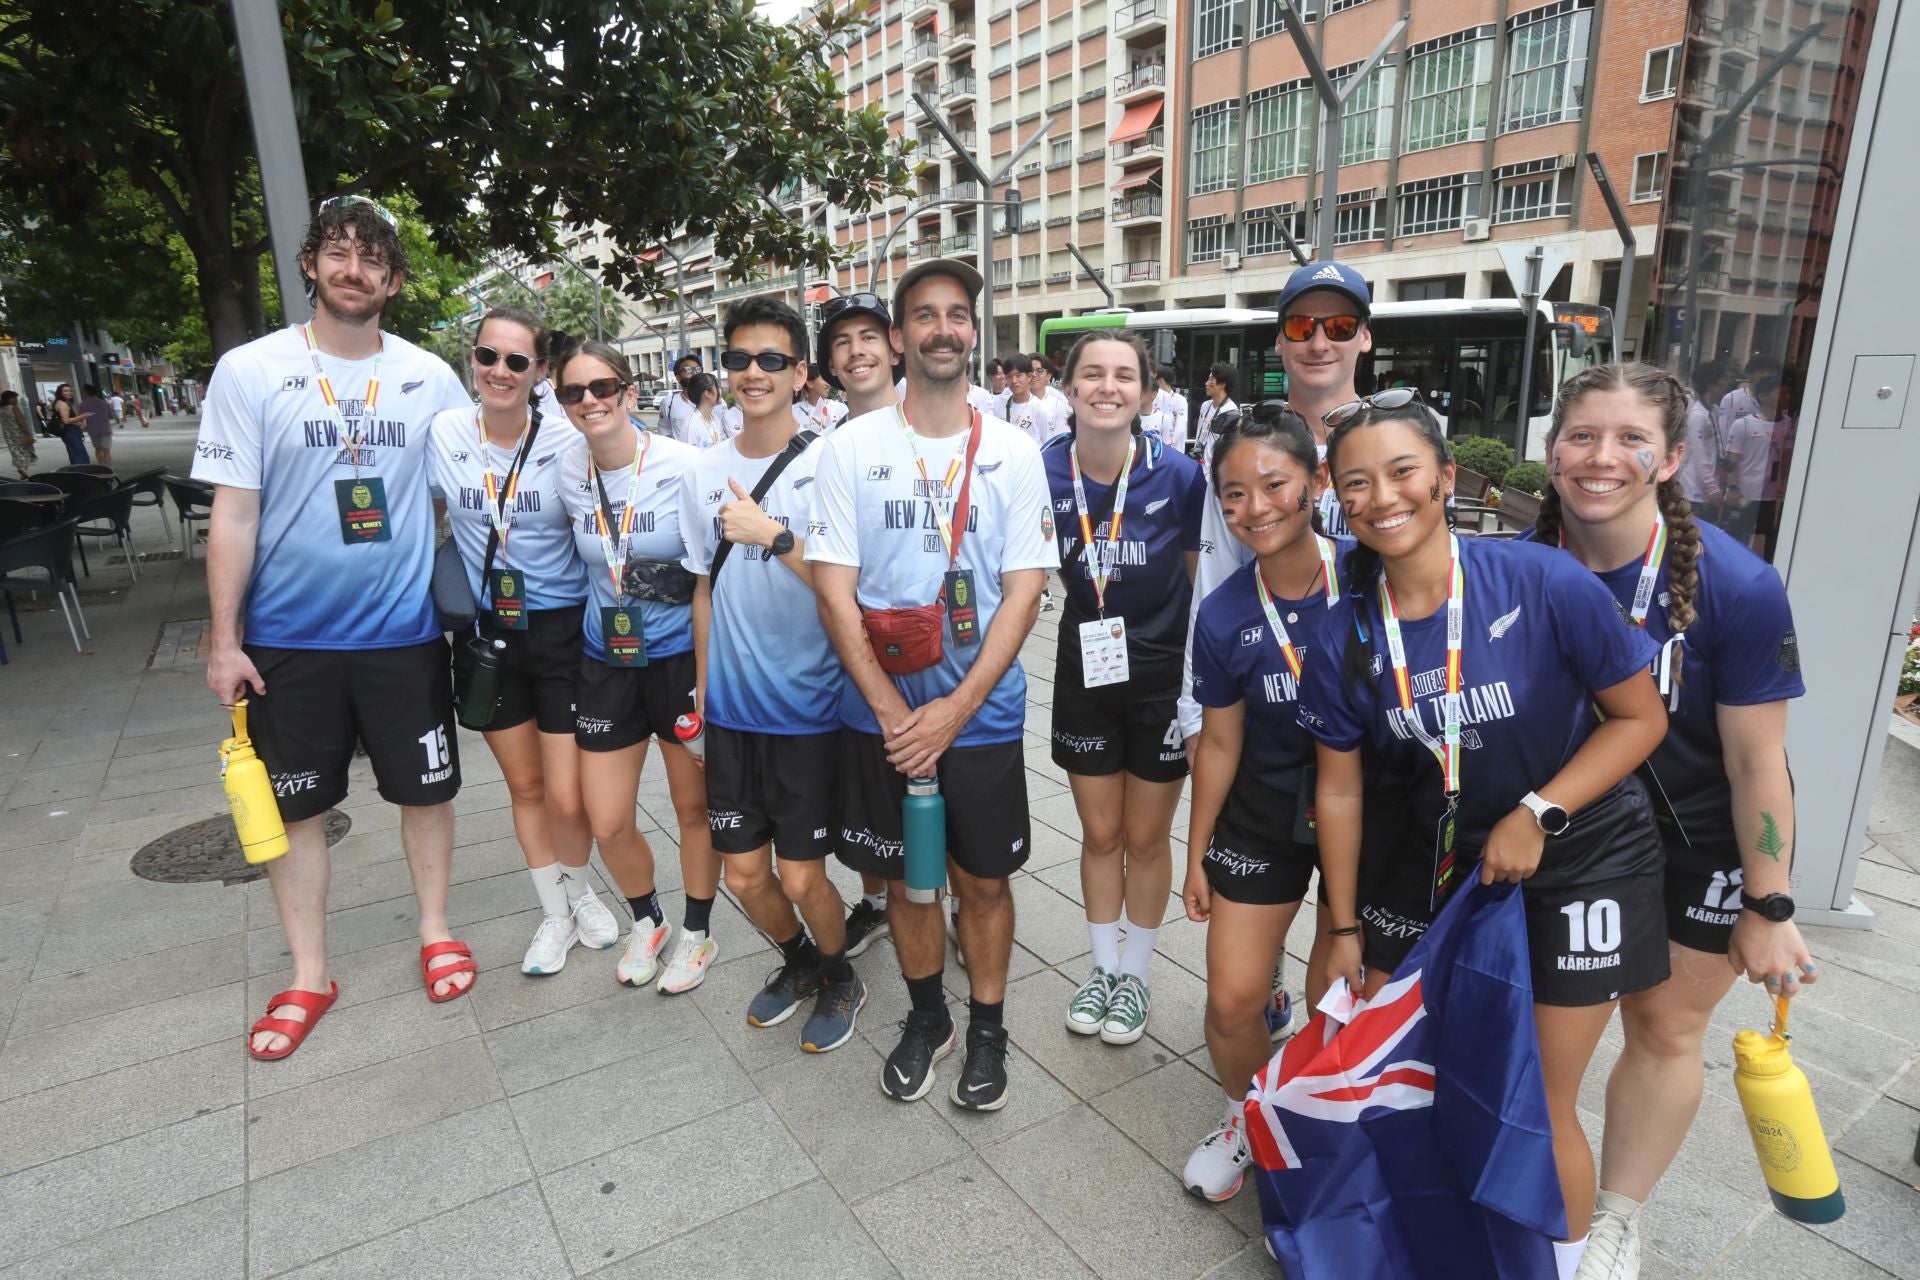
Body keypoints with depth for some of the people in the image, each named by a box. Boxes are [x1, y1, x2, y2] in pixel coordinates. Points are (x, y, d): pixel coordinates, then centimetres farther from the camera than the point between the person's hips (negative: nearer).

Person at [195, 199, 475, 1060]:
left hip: (404, 630, 1)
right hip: (289, 638, -1)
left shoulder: (431, 378, 0)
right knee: (295, 806, 10)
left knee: (426, 789, 11)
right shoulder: (250, 372, -4)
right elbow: (233, 514, -5)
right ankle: (308, 977, 27)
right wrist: (224, 639, -6)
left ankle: (435, 931, 33)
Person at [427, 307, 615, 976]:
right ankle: (554, 914, 35)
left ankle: (578, 888, 30)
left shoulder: (568, 443, -11)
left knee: (568, 799, -4)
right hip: (488, 634, 3)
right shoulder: (444, 432, -4)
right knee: (525, 787, 15)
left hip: (563, 631, -3)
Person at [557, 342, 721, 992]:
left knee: (694, 807, 10)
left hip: (682, 654, -4)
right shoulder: (568, 472, -2)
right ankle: (647, 922, 36)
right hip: (607, 662, 4)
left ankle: (697, 933, 34)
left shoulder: (686, 467, -16)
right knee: (607, 824, 7)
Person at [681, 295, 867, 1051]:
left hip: (808, 707, -4)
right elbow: (704, 589, 13)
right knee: (744, 873, 13)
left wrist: (773, 535, -26)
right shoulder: (705, 473, 5)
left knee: (801, 876, 3)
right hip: (731, 708, 5)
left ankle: (839, 978, 33)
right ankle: (798, 961, 42)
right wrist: (704, 689, 15)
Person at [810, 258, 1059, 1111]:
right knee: (906, 877, 15)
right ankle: (926, 1017, 39)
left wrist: (955, 709, -14)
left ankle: (988, 1028, 35)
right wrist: (893, 711, -14)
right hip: (881, 717, 1)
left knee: (983, 879, 12)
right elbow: (834, 588, -6)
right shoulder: (853, 446, -3)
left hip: (982, 714, 0)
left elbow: (1023, 591, -5)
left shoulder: (1013, 454, -2)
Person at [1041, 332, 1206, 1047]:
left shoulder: (1179, 476, -17)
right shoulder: (1041, 473, -12)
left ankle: (1135, 975, 35)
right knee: (1099, 833, 15)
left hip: (1162, 674, -1)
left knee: (1146, 836, 12)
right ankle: (1102, 967, 37)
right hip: (1084, 672, 2)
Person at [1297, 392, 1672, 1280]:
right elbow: (1339, 788, -4)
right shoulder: (1346, 637, -13)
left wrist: (1535, 813, -21)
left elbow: (1641, 716, -10)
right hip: (1439, 857, 3)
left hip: (1578, 860, -3)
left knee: (1536, 1107, 4)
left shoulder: (1546, 585, -22)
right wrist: (1344, 927, 2)